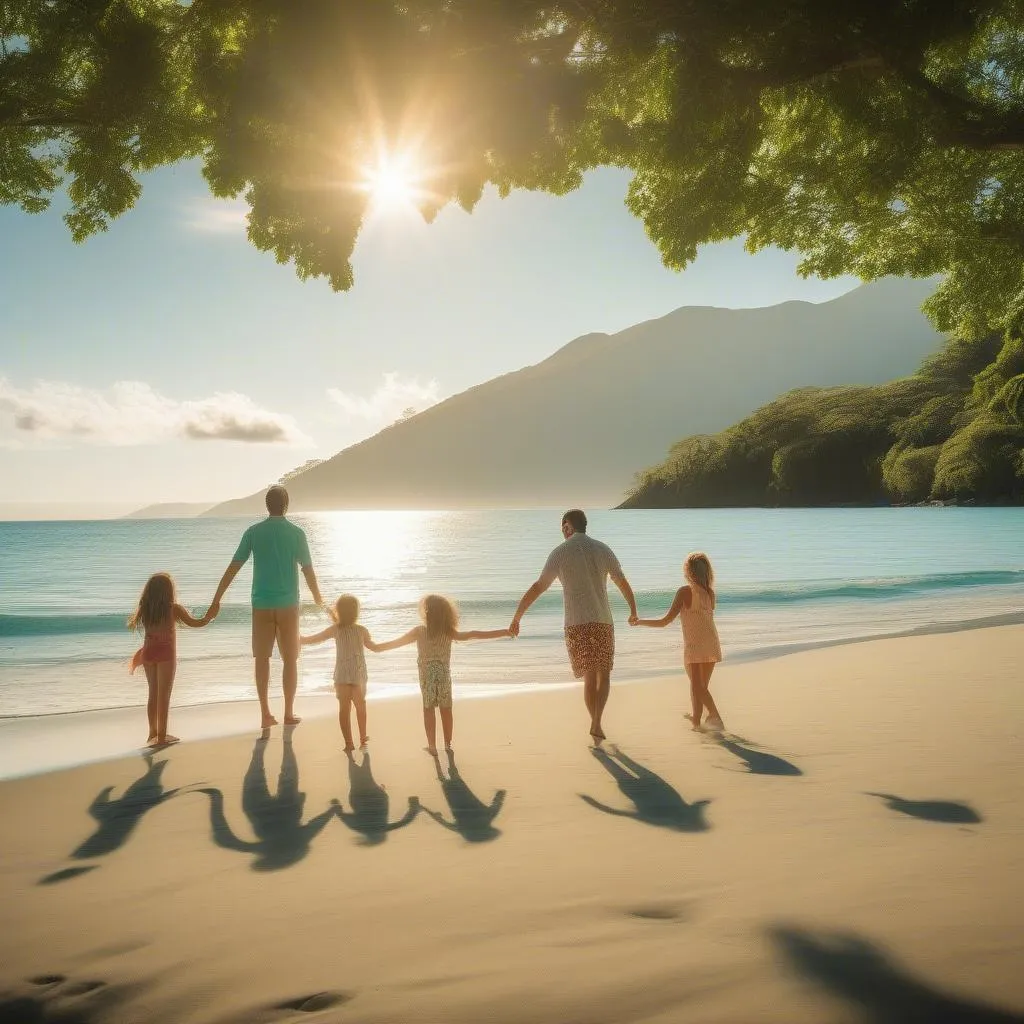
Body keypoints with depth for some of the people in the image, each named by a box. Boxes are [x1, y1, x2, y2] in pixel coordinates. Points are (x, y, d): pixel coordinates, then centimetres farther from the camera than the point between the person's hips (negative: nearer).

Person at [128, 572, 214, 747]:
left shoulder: (144, 609, 1)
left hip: (148, 652, 5)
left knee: (153, 693, 15)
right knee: (164, 695, 2)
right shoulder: (174, 609, -10)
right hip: (166, 653, -5)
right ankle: (161, 735, 4)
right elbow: (194, 623, -9)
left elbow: (132, 624, 10)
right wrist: (209, 616, 8)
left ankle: (153, 733, 23)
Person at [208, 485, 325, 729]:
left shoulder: (253, 532, 1)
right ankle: (289, 713, 12)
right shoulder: (296, 533, -3)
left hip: (261, 604, 1)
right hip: (288, 604, -1)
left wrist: (216, 599, 5)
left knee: (262, 658, 8)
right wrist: (318, 599, 16)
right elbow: (308, 570, 1)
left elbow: (233, 567, -1)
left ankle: (266, 715, 7)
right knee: (290, 659, 8)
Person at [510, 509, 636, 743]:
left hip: (576, 624, -1)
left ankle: (596, 724, 12)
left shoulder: (560, 553, -2)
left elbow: (537, 588, -4)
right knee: (603, 674, 14)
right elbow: (623, 584, 11)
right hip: (602, 621, 1)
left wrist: (516, 618, 3)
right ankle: (596, 723, -4)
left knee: (589, 676, 13)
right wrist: (633, 612, 27)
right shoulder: (603, 549, 6)